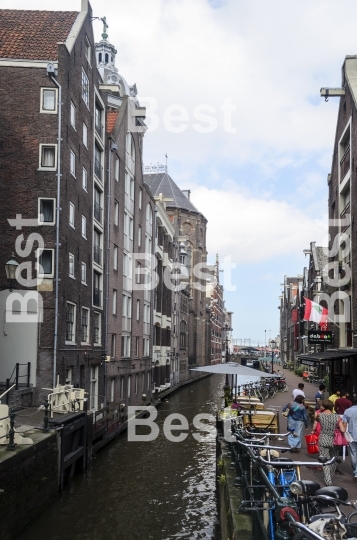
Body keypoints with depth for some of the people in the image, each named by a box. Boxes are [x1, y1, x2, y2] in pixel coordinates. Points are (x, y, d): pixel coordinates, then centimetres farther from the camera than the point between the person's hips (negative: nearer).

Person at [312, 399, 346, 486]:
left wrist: (313, 431, 23)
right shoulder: (337, 417, -7)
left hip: (323, 440, -1)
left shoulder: (319, 416, -7)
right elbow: (343, 430, -11)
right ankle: (331, 475, 37)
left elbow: (314, 428, 1)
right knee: (334, 459, 22)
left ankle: (328, 480, -1)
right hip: (334, 441, 1)